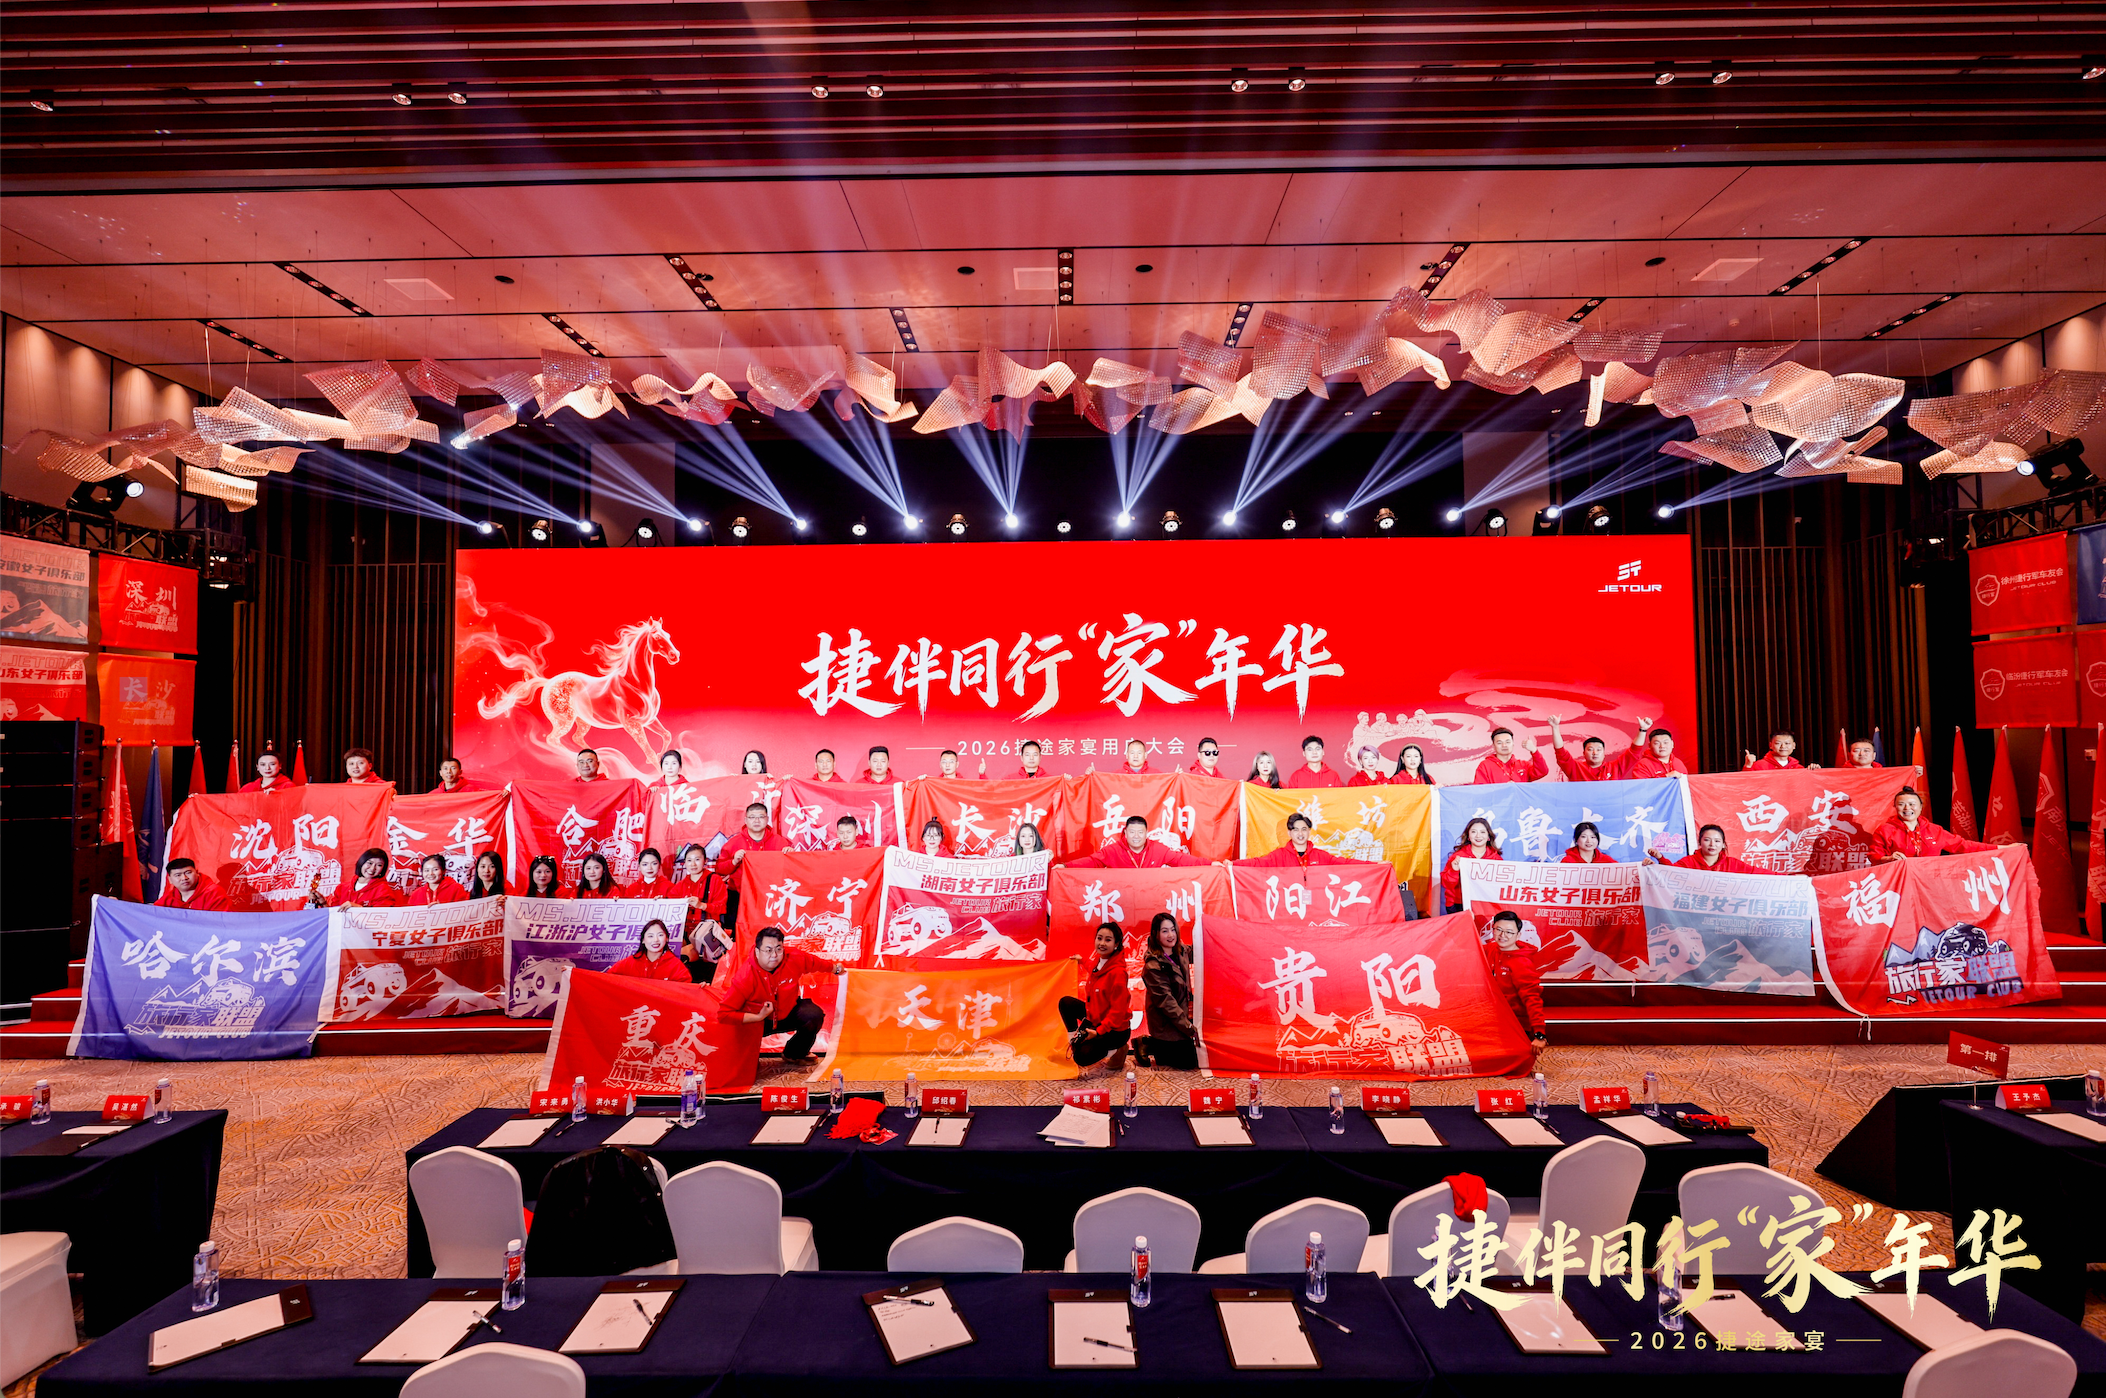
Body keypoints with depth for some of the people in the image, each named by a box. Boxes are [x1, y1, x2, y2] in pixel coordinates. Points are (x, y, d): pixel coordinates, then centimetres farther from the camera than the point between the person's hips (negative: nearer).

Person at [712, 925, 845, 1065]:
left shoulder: (794, 959, -23)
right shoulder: (745, 977, -34)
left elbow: (816, 963, 2)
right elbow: (723, 1014, -34)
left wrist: (835, 968, 22)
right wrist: (759, 1017, -37)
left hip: (787, 1013, 4)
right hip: (756, 1020, -3)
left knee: (814, 1015, -20)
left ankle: (794, 1055, 12)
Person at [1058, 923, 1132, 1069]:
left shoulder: (1117, 972, -27)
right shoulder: (1098, 962, -3)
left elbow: (1118, 1010, -25)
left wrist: (1099, 1031, -26)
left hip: (1115, 1029, -8)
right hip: (1094, 1018, 8)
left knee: (1082, 1057, -18)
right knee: (1065, 1002, 4)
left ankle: (1117, 1049, 4)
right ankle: (1074, 1040, 15)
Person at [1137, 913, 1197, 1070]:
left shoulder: (1181, 952, -2)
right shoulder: (1153, 966, -25)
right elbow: (1166, 1002, -24)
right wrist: (1189, 1028, -23)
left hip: (1182, 1016, 8)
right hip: (1167, 1025, -8)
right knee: (1189, 1062, 1)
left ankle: (1148, 1044, 24)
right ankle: (1147, 1051, 15)